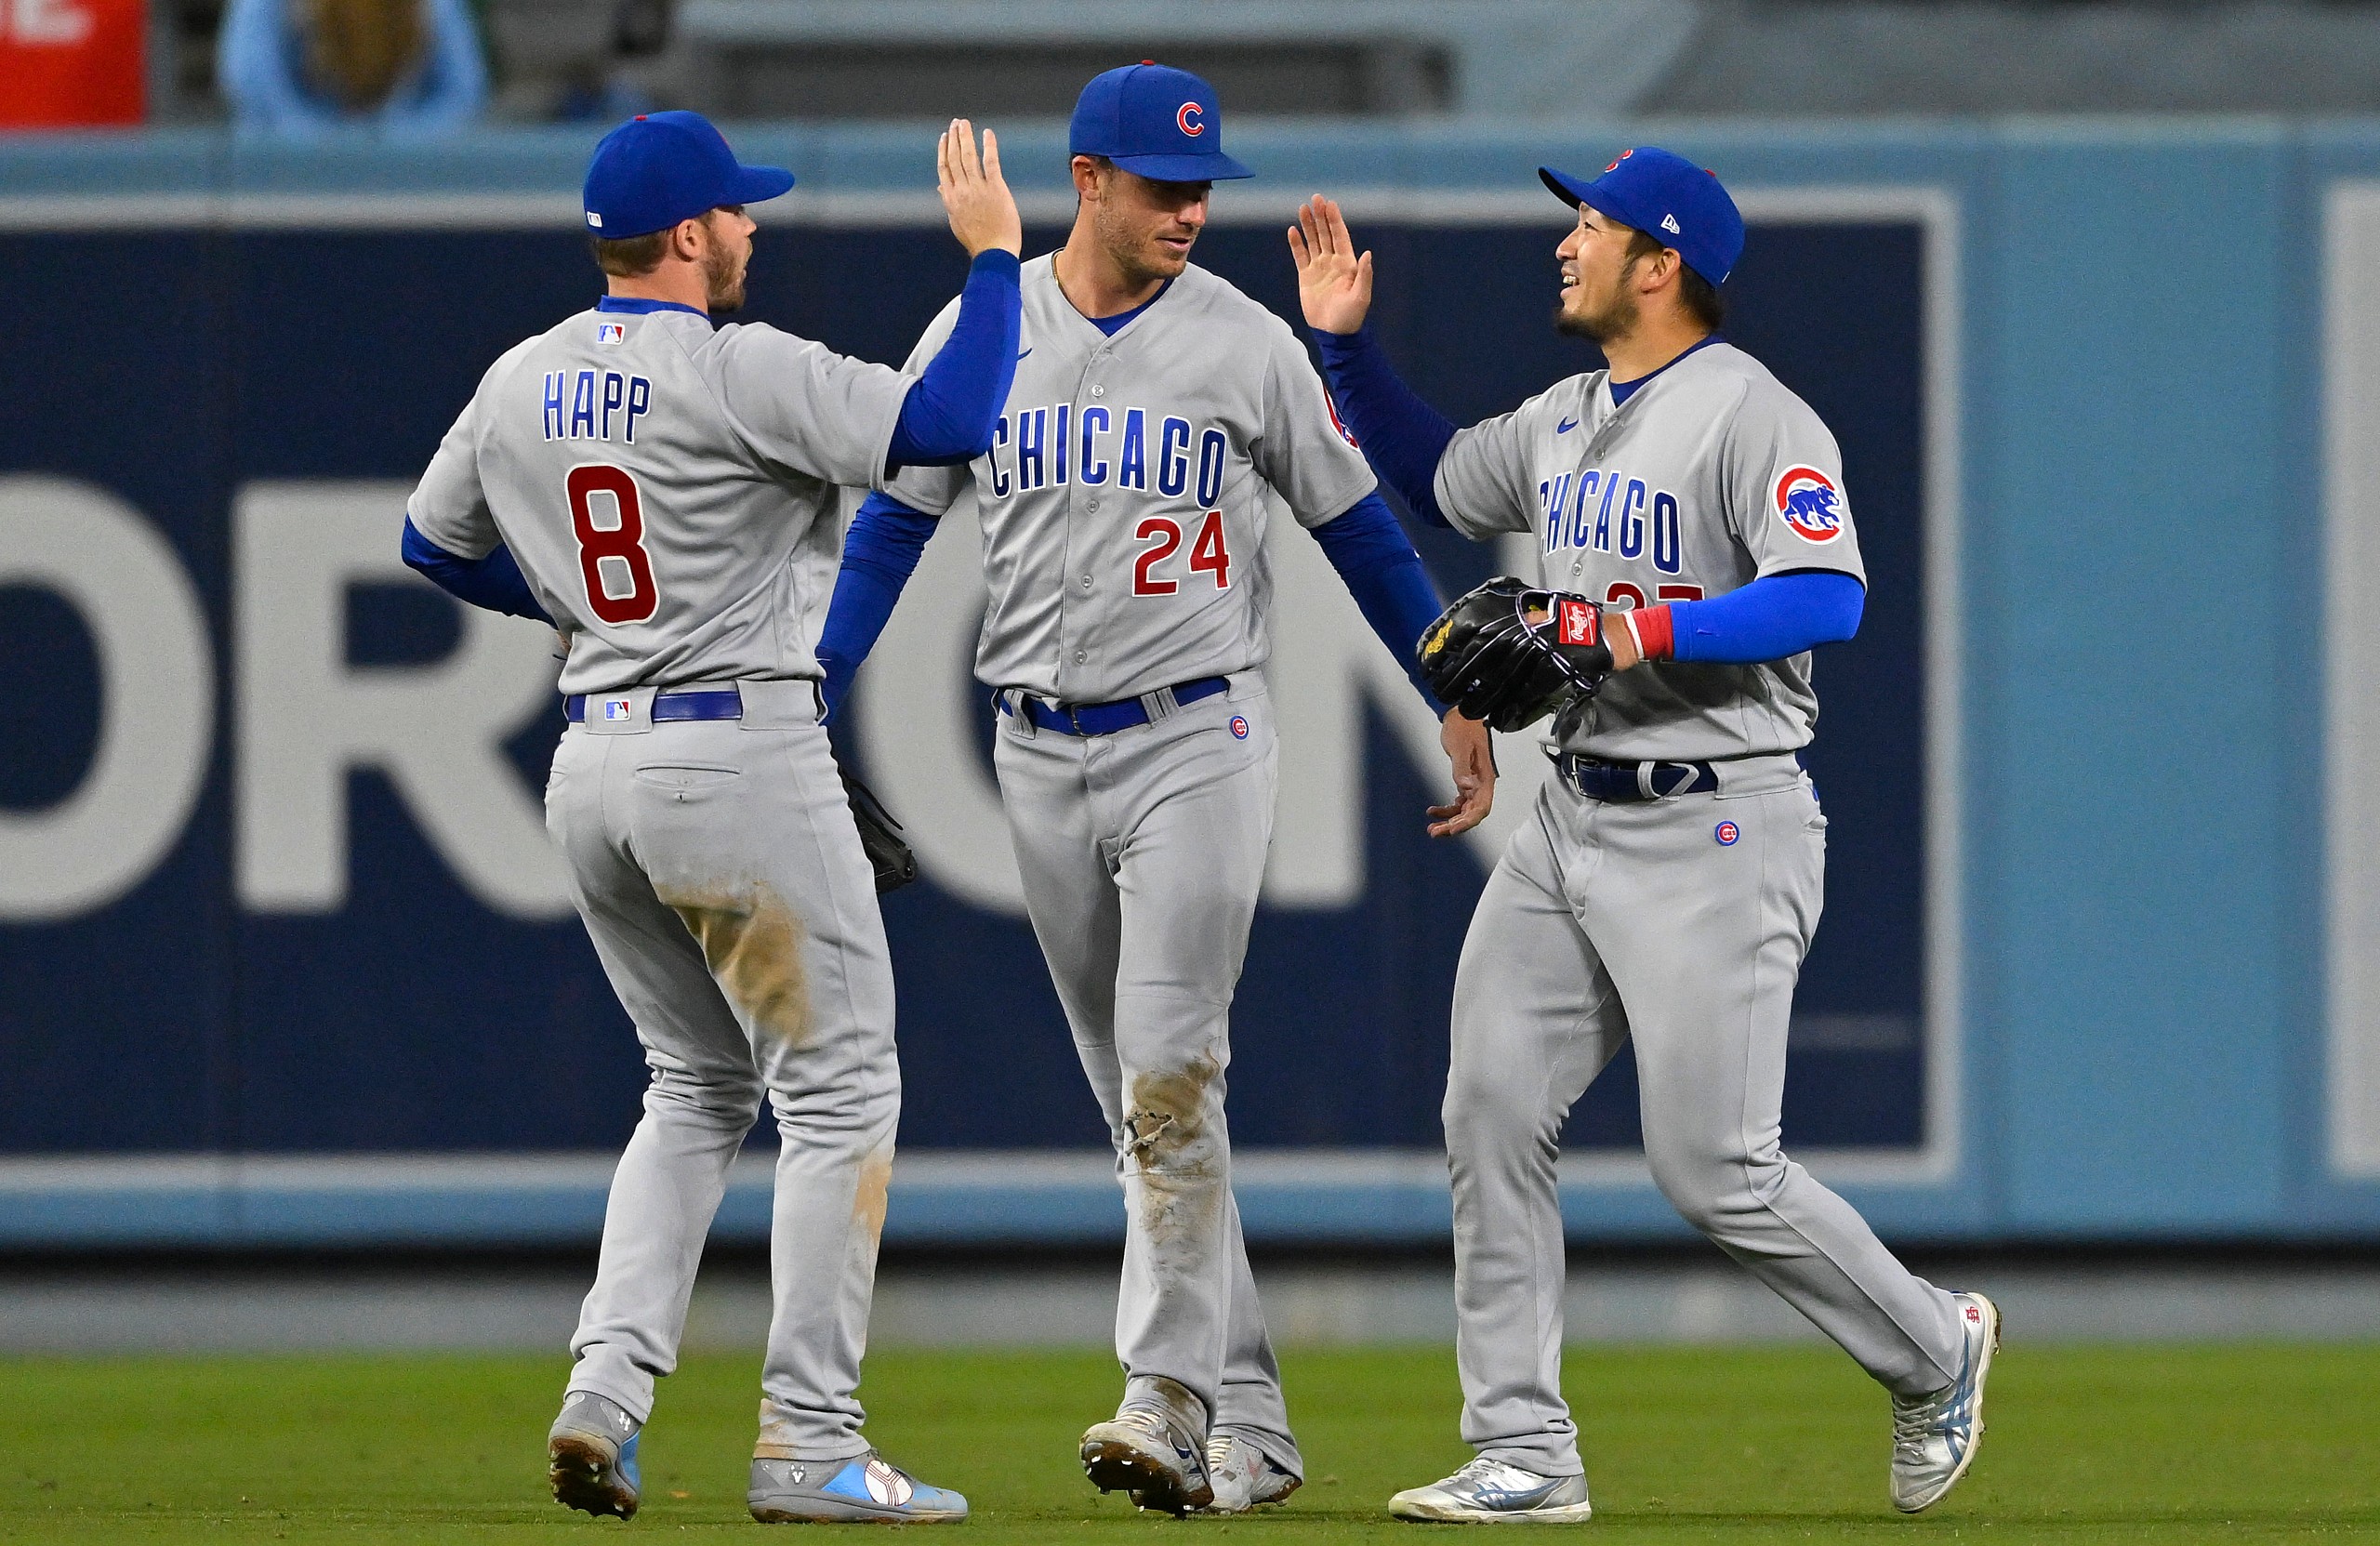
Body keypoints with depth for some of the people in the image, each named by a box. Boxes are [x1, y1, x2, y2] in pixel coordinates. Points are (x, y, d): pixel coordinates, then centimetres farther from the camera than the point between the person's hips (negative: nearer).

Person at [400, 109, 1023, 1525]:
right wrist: (994, 254, -10)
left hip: (595, 768, 7)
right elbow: (949, 422, -21)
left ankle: (608, 1392, 5)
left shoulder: (521, 385, 8)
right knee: (840, 1093, 1)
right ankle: (807, 1444, -3)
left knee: (700, 1088, 20)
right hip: (744, 760, -7)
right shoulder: (741, 372, -14)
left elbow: (436, 543, 22)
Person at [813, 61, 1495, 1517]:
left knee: (1172, 1081, -16)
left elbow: (1360, 526, 5)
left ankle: (1168, 1398, -18)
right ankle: (1249, 1429, 12)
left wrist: (1462, 700, 4)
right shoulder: (982, 335, 3)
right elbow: (890, 530, 9)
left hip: (1198, 742, -4)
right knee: (1140, 1102, 6)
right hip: (1041, 758, 4)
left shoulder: (1247, 345, -3)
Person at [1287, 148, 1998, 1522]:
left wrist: (1644, 630, -26)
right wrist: (1348, 345, 21)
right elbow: (1433, 477, 32)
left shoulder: (1754, 418, -12)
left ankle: (1935, 1351, 15)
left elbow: (1826, 599, -24)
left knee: (1716, 1172, -8)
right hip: (1572, 825, 8)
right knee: (1493, 1118, -2)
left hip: (1715, 830, -8)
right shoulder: (1567, 419, 15)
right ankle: (1525, 1454, 2)